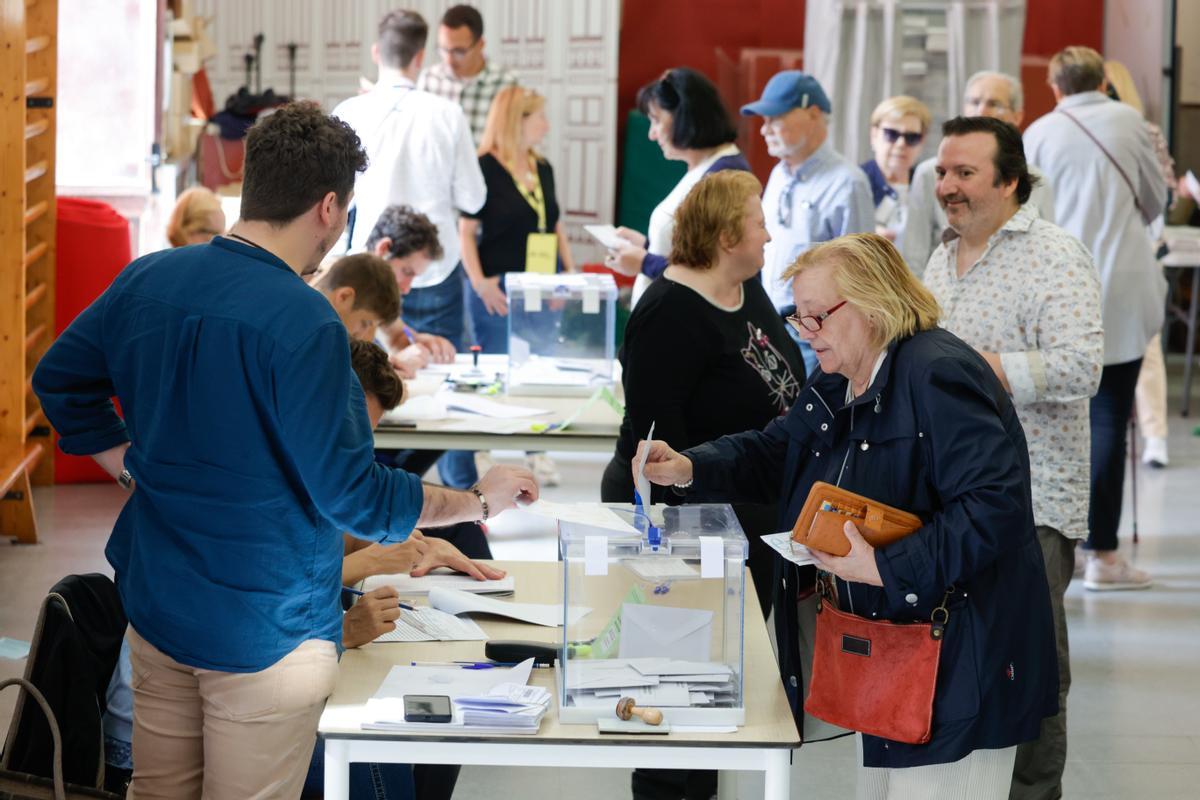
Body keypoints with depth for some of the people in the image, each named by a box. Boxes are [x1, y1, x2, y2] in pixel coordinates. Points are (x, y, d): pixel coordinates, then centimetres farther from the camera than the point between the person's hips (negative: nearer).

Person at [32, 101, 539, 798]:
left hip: (155, 606, 7)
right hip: (264, 632, -7)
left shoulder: (147, 280, -1)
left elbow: (61, 381, 14)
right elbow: (354, 496, -21)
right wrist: (481, 501, -8)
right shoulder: (304, 325, -24)